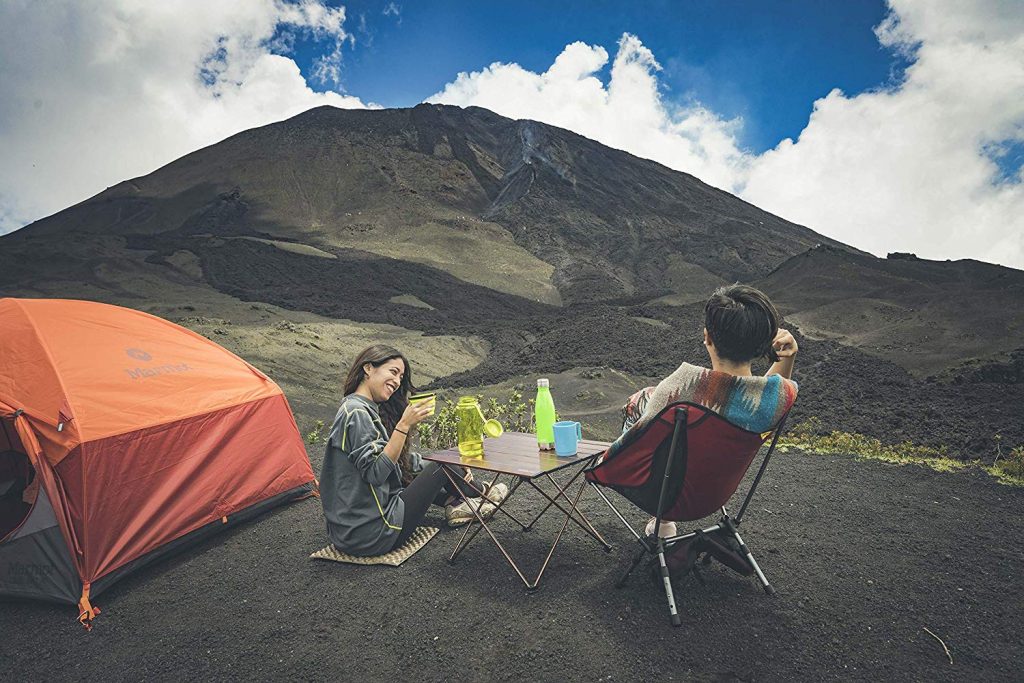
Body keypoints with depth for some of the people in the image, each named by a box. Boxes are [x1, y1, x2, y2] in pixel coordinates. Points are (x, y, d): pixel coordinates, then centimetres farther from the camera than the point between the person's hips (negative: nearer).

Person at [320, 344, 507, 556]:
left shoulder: (367, 409, 12)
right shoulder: (357, 412, -18)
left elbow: (402, 462, 17)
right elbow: (375, 473, -25)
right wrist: (404, 425, -25)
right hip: (370, 535, -9)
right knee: (442, 466, 2)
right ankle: (478, 496, 30)